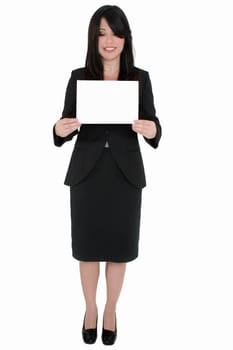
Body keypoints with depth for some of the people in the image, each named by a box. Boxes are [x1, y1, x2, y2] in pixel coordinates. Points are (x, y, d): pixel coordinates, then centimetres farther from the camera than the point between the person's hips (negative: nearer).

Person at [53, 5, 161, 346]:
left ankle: (111, 311, 34)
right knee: (88, 245, 11)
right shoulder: (79, 77, 0)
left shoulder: (140, 78, 0)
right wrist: (59, 130, -22)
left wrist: (151, 130, -25)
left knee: (119, 246, 11)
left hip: (125, 174, 0)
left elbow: (154, 127, -2)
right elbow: (66, 126, 1)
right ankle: (90, 309, 35)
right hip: (86, 173, 0)